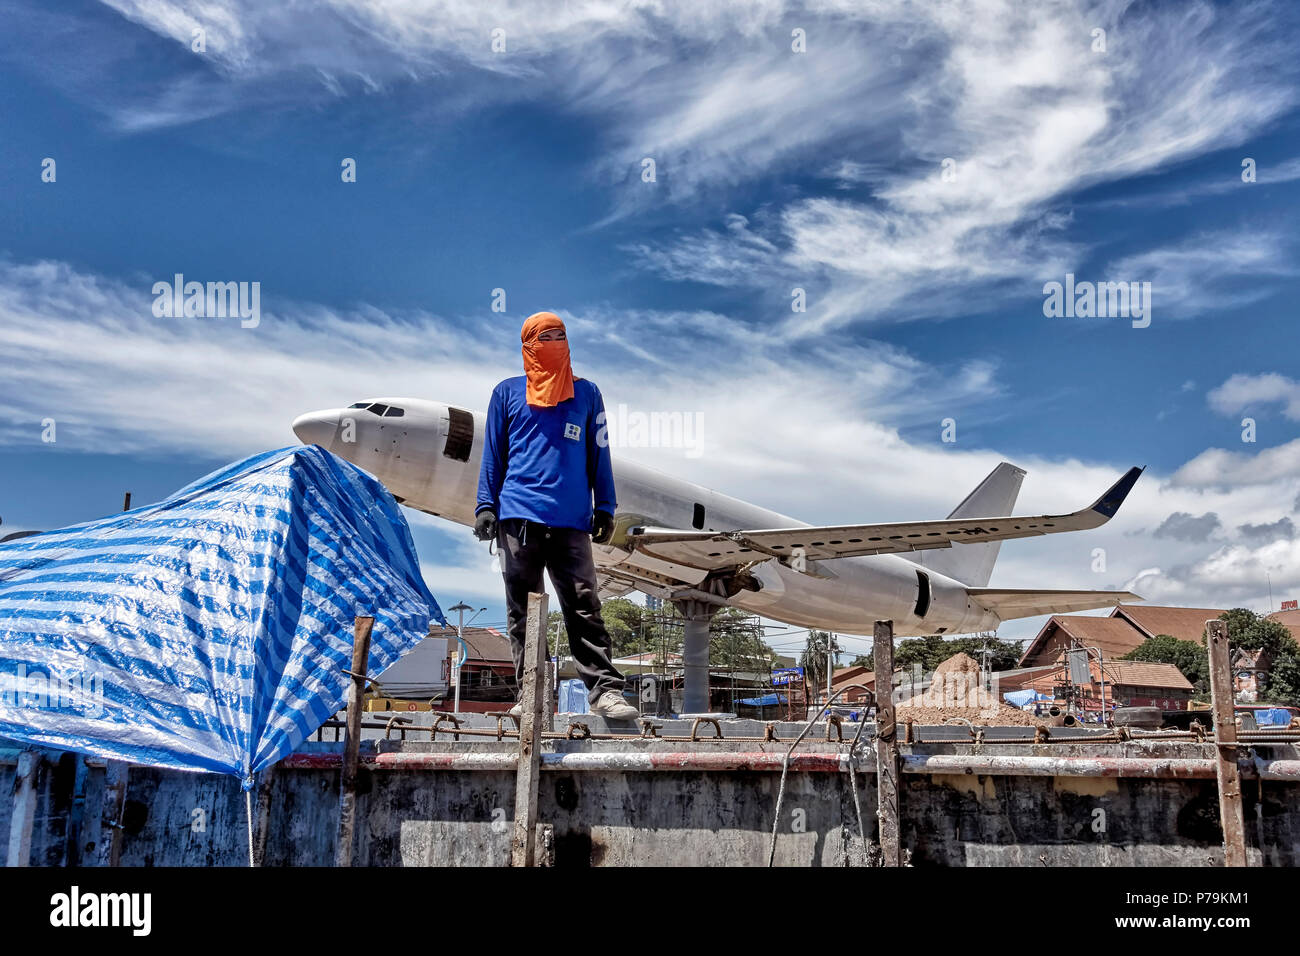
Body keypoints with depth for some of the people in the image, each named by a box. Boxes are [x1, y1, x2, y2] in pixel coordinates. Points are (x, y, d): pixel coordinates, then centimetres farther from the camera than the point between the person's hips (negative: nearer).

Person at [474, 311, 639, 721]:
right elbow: (493, 454, 14)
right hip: (518, 516, 0)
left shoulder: (587, 393, 16)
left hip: (571, 519, 0)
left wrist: (604, 508, 8)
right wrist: (485, 505, 4)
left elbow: (598, 454, 15)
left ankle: (605, 689, -5)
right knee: (522, 611, 3)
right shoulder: (507, 392, 14)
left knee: (584, 607, -5)